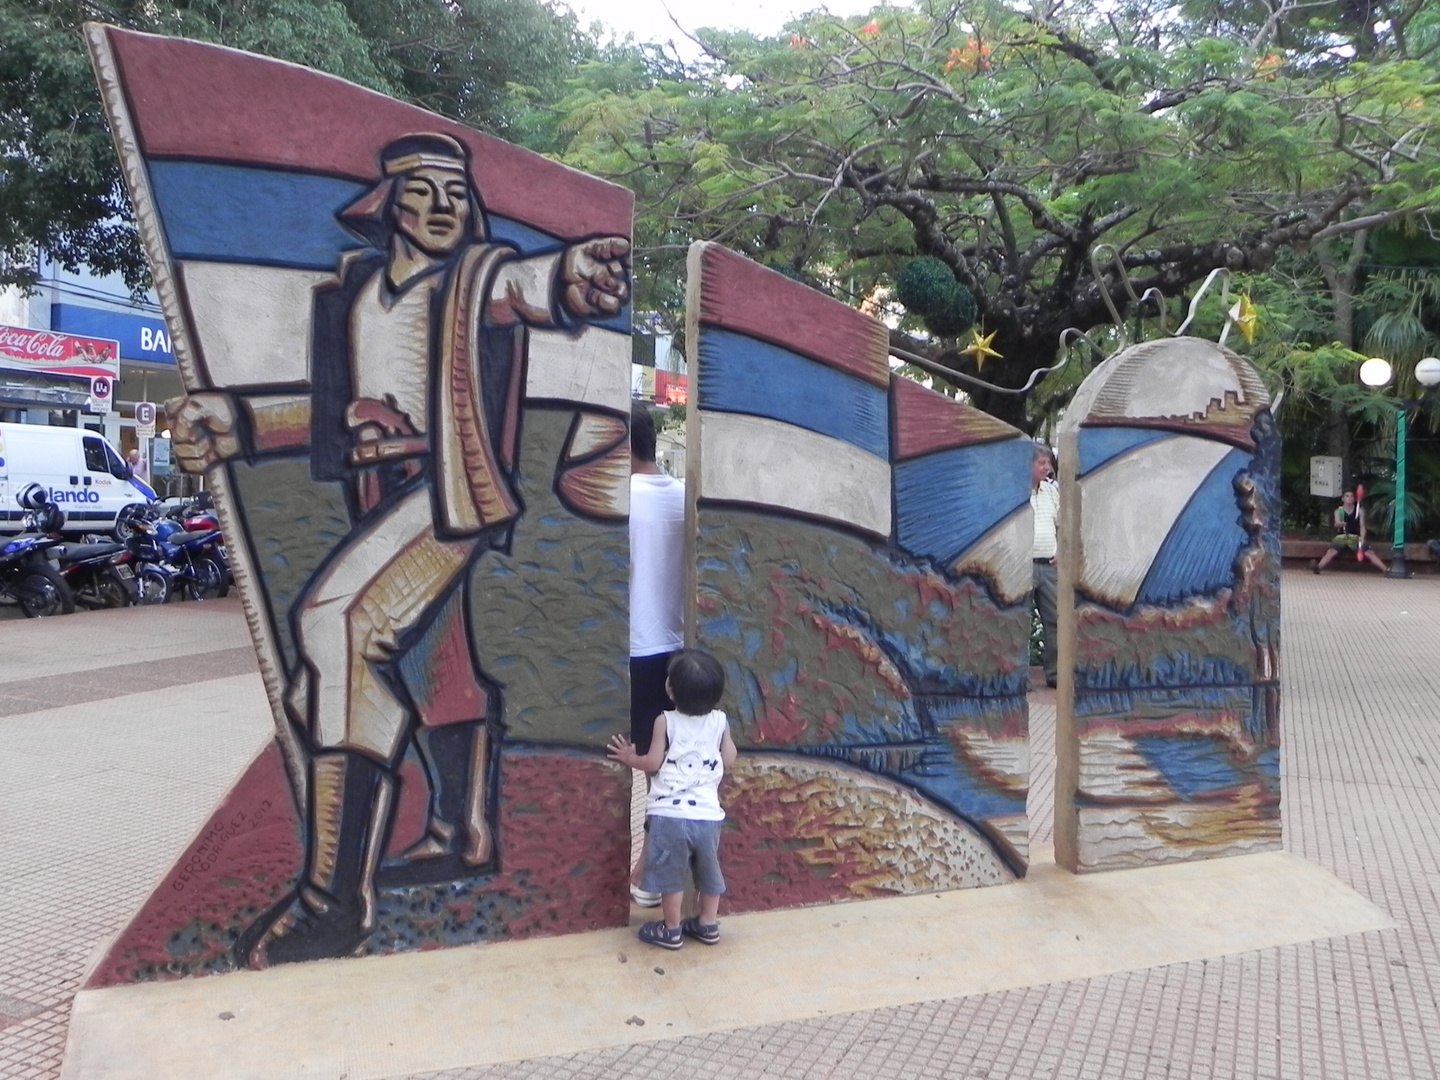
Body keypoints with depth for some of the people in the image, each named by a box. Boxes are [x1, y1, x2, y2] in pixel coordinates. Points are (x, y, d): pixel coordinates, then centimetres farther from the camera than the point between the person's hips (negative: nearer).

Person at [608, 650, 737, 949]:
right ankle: (708, 925, 32)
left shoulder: (665, 721, -7)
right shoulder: (720, 721, 1)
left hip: (669, 814, -3)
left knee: (671, 874, 11)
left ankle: (671, 930, 21)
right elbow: (729, 760, 8)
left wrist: (629, 758, 13)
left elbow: (653, 763, -5)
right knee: (708, 870, 19)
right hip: (707, 815, 3)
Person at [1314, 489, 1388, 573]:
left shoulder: (1359, 510, 9)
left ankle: (1386, 569, -21)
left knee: (1369, 553, -17)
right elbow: (1337, 524, -13)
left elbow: (1362, 526, 4)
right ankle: (1318, 568, -47)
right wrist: (1341, 524, -39)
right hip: (1341, 537, -2)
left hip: (1356, 537, 2)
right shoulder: (1338, 511, 5)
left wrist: (1362, 539, -13)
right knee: (1331, 552, -27)